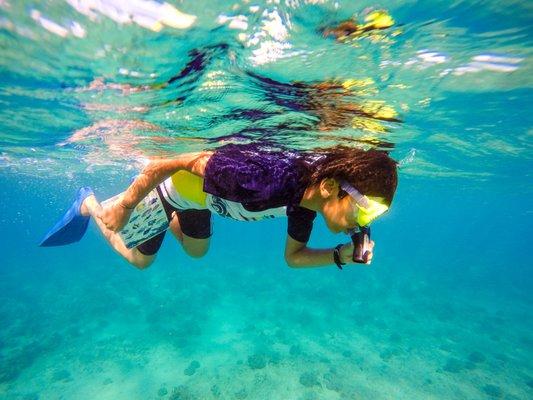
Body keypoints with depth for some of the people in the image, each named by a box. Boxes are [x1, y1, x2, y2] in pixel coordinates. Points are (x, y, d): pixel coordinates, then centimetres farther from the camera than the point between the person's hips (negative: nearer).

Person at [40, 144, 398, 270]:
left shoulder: (306, 197, -18)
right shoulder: (266, 179, -43)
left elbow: (293, 256, -4)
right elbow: (179, 162, -34)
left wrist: (342, 255, -20)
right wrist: (124, 206, -21)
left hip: (198, 193, 6)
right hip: (172, 184, -6)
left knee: (197, 251, 31)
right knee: (139, 259, 22)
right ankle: (88, 205, 43)